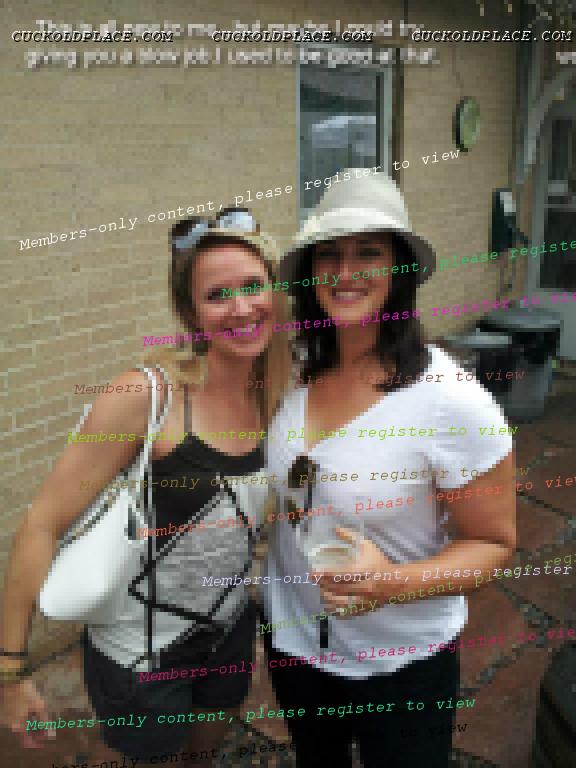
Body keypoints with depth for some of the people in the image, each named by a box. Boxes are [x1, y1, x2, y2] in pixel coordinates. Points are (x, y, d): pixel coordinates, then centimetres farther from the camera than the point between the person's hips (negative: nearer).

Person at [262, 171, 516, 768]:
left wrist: (394, 583, -30)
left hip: (399, 664, -4)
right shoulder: (297, 371, -10)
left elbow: (493, 542, -15)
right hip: (290, 637, 4)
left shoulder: (450, 399, -25)